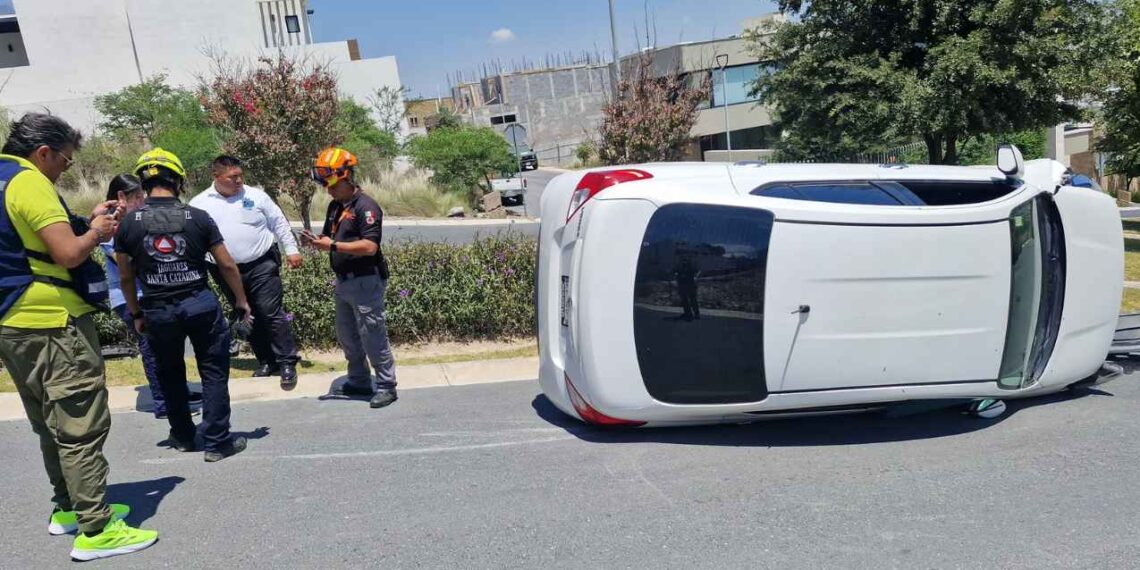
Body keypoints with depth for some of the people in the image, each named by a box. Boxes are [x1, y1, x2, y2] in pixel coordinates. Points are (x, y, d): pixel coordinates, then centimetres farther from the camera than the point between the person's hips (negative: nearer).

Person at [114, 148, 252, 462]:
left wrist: (136, 314, 16)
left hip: (158, 311, 2)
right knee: (214, 372, 8)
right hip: (201, 305, -2)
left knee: (170, 374, 20)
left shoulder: (129, 223, -3)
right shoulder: (198, 217, -7)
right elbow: (227, 265, -3)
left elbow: (125, 277, 3)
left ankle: (182, 436, 32)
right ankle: (218, 441, 9)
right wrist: (241, 301, 8)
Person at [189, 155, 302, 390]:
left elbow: (279, 223, 5)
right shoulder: (199, 204, 1)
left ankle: (287, 363, 1)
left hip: (263, 265, -2)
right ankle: (267, 361, 23)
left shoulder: (255, 195, 0)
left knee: (272, 314, -5)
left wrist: (291, 250, 1)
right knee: (248, 319, 11)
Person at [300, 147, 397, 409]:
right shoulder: (335, 206, 12)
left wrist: (333, 245, -25)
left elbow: (370, 247, -24)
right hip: (343, 280, 9)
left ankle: (386, 386, 8)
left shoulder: (366, 206, -15)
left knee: (372, 337, -3)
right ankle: (359, 382, 31)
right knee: (347, 336, 17)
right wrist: (317, 240, -3)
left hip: (365, 281, -9)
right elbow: (330, 238, 20)